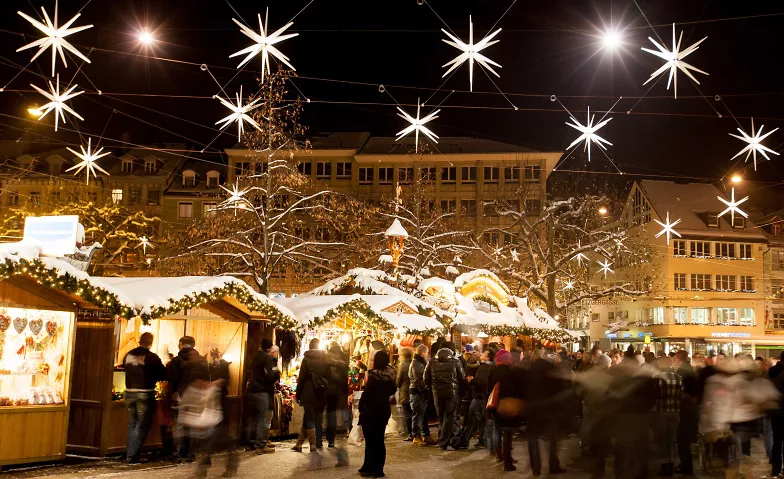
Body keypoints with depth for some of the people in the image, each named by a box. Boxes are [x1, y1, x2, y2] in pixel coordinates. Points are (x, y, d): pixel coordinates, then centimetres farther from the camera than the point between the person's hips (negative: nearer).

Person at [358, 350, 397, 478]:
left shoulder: (374, 375, -19)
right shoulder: (390, 374, 2)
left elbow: (366, 393, -19)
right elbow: (392, 390, 16)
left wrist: (361, 407, -7)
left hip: (371, 410, -7)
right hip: (384, 410, 7)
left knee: (370, 440, 2)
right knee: (379, 439, 15)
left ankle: (372, 469, 7)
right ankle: (378, 468, 21)